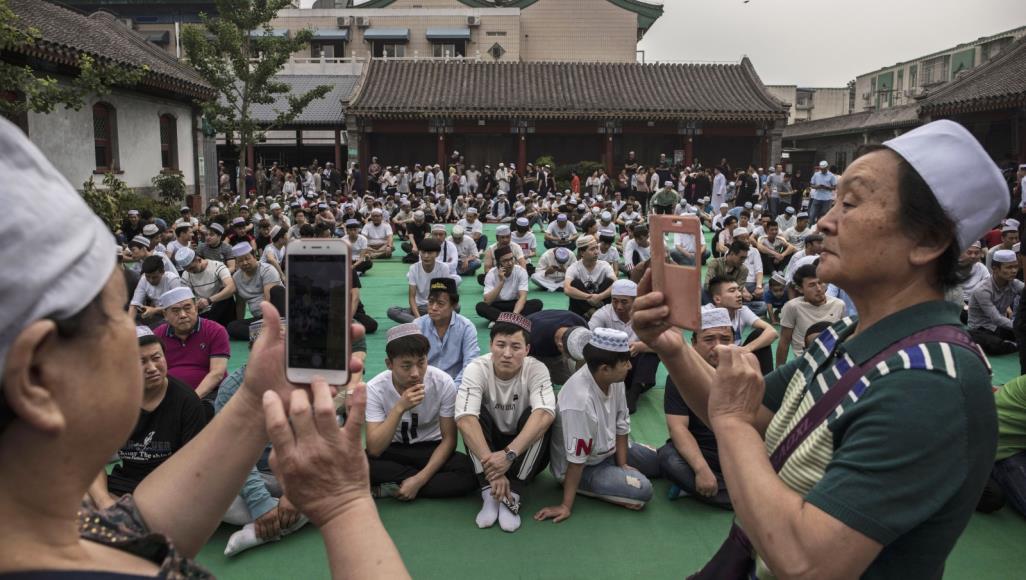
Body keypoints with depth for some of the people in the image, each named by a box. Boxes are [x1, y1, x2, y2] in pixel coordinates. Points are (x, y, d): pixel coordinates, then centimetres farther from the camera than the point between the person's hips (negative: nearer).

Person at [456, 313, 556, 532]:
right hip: (485, 448, 0)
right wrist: (491, 462, -47)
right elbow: (465, 419, -35)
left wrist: (509, 454, -50)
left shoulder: (537, 370, -20)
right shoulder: (477, 369, -21)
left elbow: (545, 414, -38)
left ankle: (512, 497, -30)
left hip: (526, 452, 0)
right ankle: (489, 495, -30)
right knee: (475, 414, -28)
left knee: (537, 416, -30)